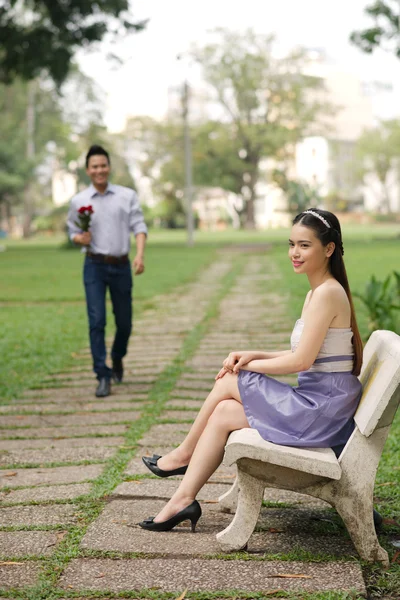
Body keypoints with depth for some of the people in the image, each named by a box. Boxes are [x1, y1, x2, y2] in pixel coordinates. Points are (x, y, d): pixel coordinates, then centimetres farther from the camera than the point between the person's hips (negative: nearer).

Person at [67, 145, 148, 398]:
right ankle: (103, 377, -6)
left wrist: (140, 254, -18)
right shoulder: (79, 201, 4)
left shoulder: (128, 196, 3)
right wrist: (80, 238, -11)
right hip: (94, 266, -1)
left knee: (124, 322, 9)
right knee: (97, 321, -10)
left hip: (121, 266, 1)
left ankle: (117, 358, 38)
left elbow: (139, 227, -2)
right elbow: (73, 231, 13)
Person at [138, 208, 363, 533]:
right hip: (317, 401, 9)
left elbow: (301, 360, -20)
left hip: (322, 407, -9)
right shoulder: (316, 292, 12)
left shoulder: (328, 293, -18)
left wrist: (249, 365, -8)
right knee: (224, 413, 2)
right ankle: (184, 499, 6)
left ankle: (183, 454, 13)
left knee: (229, 382, -8)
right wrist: (255, 355, 4)